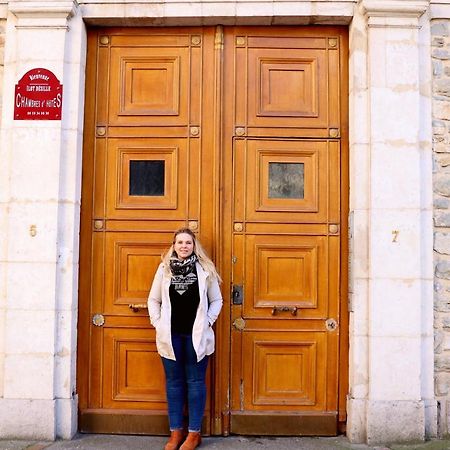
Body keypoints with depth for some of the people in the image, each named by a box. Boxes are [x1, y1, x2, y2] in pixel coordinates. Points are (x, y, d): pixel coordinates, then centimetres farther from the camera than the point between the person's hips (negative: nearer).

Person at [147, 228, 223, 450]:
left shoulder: (205, 269, 0)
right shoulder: (164, 268, 3)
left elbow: (216, 300, 5)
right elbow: (153, 300, 9)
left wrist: (207, 322, -5)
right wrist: (158, 324, -1)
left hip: (196, 335, -1)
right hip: (171, 334, 2)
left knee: (195, 382, 6)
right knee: (173, 382, 9)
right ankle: (176, 431, 20)